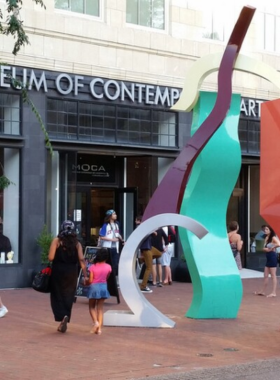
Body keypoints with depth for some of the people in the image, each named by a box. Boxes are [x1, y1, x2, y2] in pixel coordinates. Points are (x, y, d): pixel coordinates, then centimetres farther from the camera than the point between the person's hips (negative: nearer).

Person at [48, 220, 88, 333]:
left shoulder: (57, 241, -5)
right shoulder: (76, 243, 2)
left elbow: (51, 257, -11)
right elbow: (81, 260, -7)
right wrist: (85, 275, -9)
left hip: (58, 271, -2)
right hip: (72, 272, 2)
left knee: (57, 296, 8)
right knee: (68, 297, 12)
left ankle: (62, 316, -15)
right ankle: (64, 322, 15)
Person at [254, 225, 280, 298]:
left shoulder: (273, 238, -13)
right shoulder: (266, 238, 13)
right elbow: (264, 248, 15)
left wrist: (271, 248, -20)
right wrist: (265, 249, -9)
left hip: (272, 256, -9)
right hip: (268, 257, 9)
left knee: (273, 275, -4)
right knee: (265, 275, 13)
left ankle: (274, 292, -1)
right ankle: (262, 291, 20)